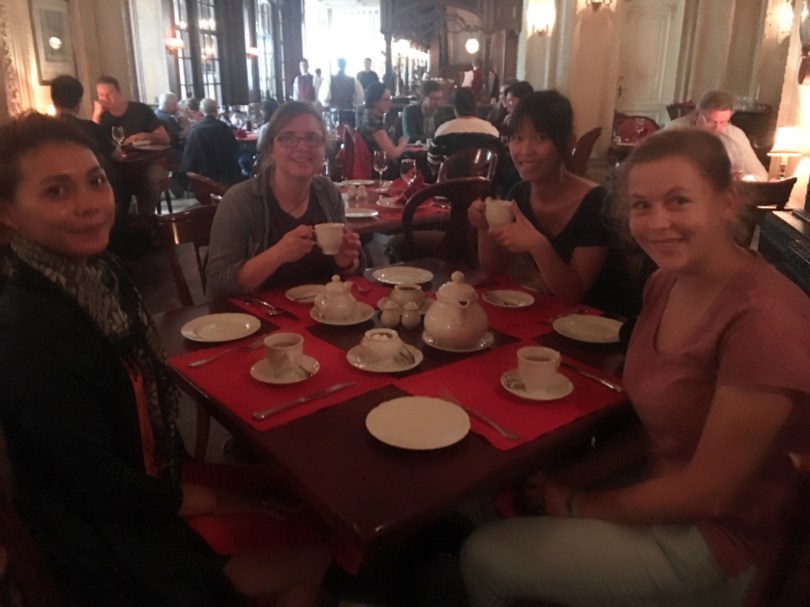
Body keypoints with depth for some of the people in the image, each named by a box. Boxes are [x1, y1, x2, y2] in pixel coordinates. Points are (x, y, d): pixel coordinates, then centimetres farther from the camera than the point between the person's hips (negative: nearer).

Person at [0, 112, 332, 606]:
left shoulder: (100, 269, -3)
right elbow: (103, 488, -23)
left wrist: (186, 475, -1)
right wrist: (220, 499, -11)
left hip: (145, 491, 7)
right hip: (108, 535, -7)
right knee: (312, 554, 1)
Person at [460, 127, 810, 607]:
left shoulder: (763, 319, -29)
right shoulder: (667, 281, -4)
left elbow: (707, 492, -23)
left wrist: (580, 504, -12)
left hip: (717, 537, -7)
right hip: (660, 492, 7)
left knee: (486, 558, -5)